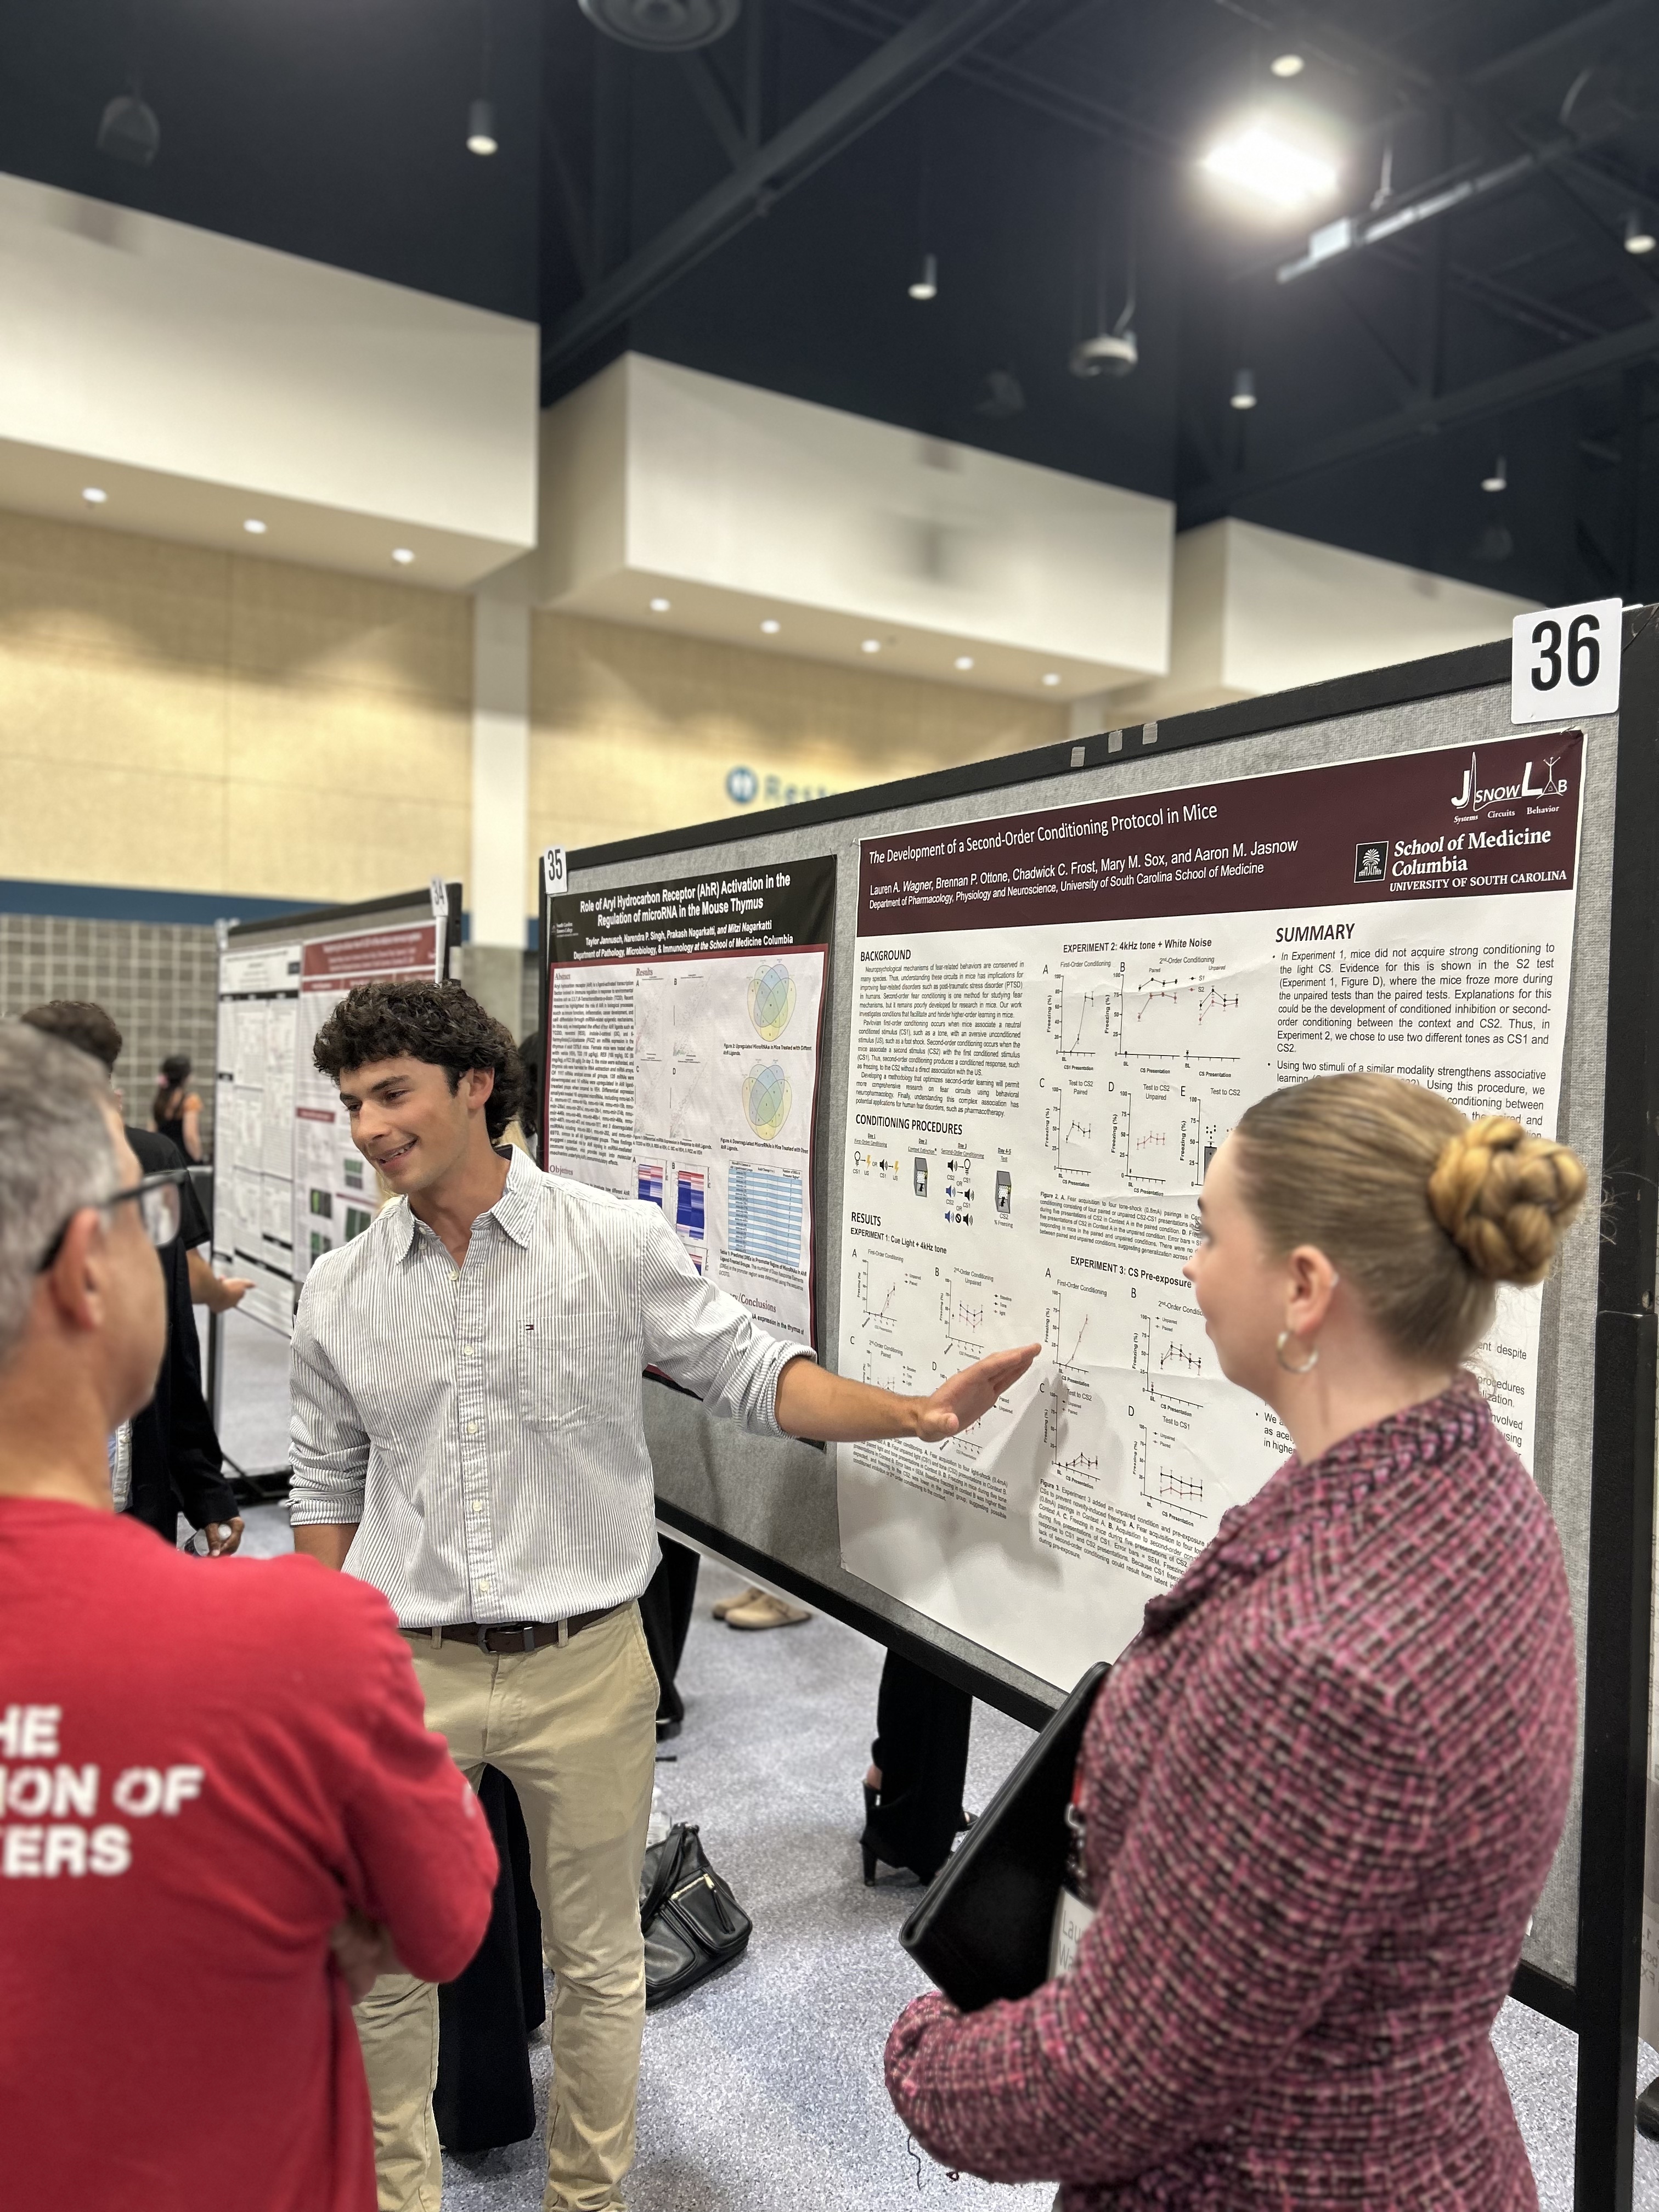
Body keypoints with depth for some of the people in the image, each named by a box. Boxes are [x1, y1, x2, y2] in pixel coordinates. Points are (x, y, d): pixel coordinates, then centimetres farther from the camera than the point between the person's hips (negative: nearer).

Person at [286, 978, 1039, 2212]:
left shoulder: (619, 1244, -9)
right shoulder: (340, 1295, 0)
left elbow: (756, 1376, -6)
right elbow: (329, 1491, 10)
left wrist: (916, 1415, -19)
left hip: (585, 1665, -2)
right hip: (404, 1669, 2)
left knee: (598, 1962, 15)